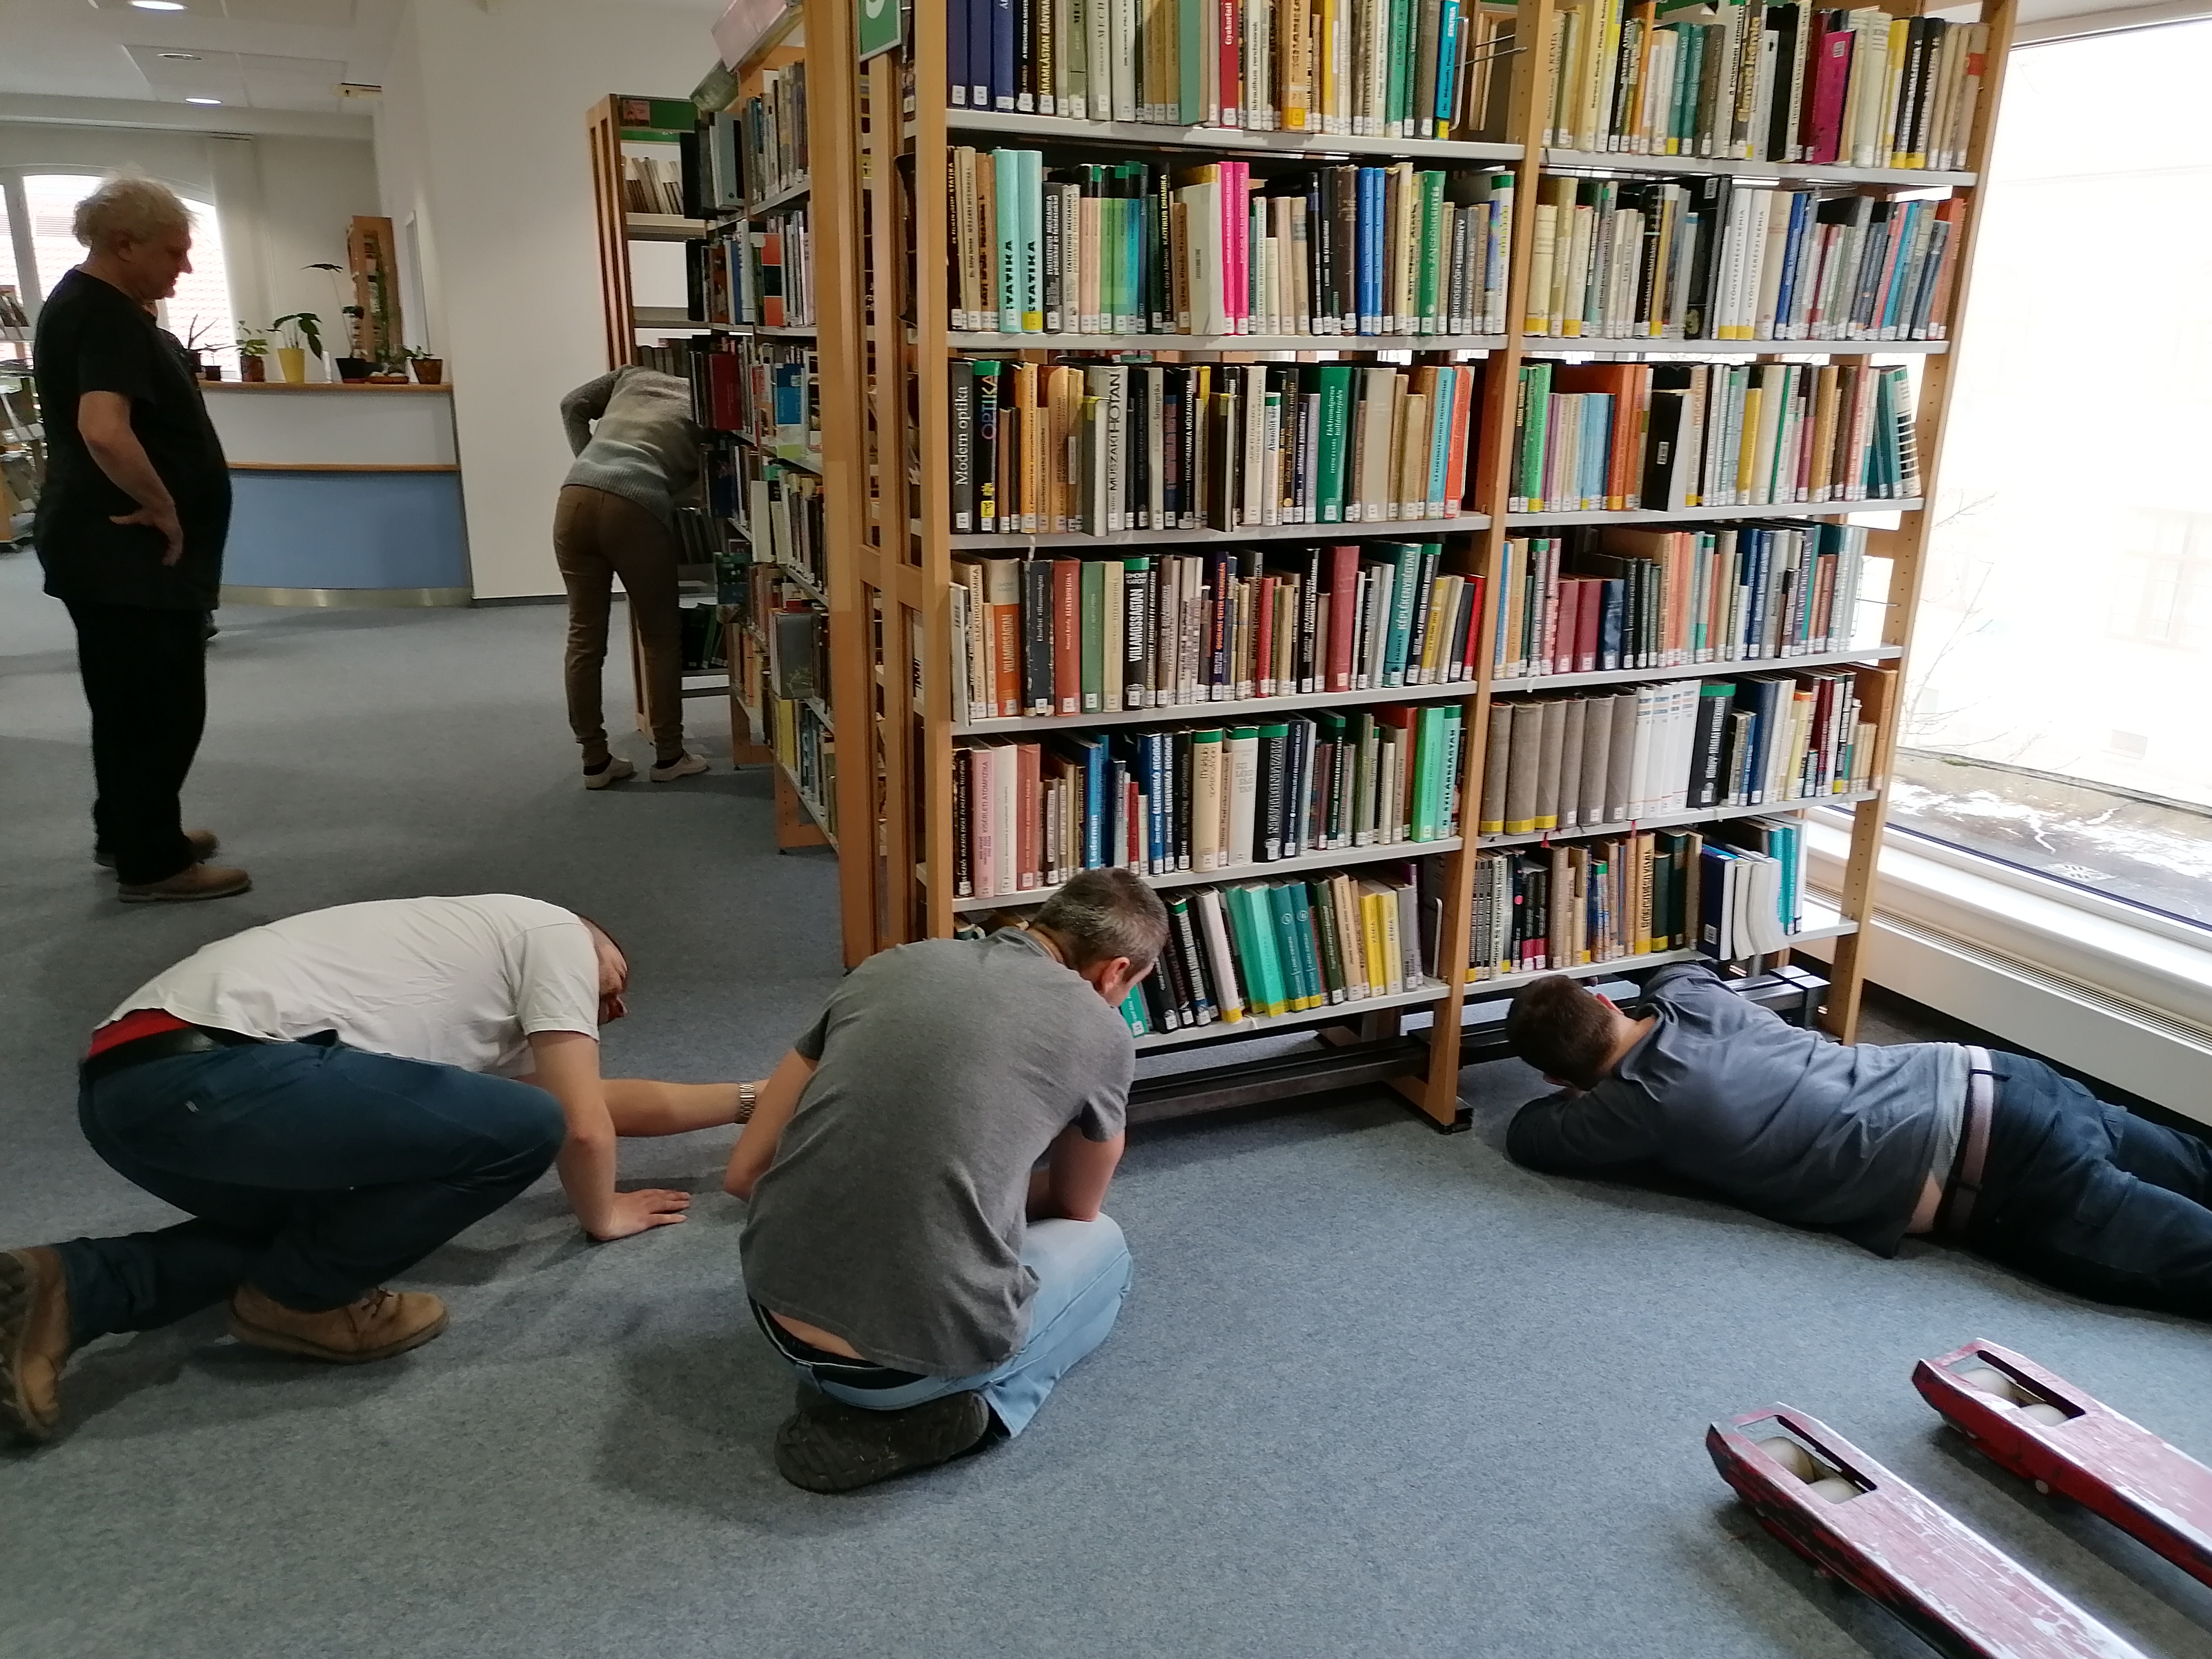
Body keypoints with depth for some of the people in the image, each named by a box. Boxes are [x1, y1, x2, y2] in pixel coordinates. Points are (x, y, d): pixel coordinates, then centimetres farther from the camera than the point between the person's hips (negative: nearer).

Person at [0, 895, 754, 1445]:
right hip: (210, 1071, -10)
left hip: (125, 1078, 10)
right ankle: (300, 1298, 7)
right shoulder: (555, 931, 9)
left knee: (317, 1222, 34)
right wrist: (602, 1213, 24)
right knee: (525, 1128, -8)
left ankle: (70, 1290, 13)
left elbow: (621, 1101, 38)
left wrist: (749, 1100, 48)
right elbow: (584, 1126, 4)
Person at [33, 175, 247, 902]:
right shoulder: (108, 318, -19)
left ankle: (126, 834, 32)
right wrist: (162, 507, -22)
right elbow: (104, 432, -35)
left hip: (106, 547, 10)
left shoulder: (79, 302, 14)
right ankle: (151, 863, 8)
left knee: (130, 701, 19)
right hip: (130, 553, -10)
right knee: (159, 705, -1)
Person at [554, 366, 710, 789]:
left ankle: (595, 761, 18)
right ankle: (669, 757, 21)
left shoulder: (635, 375, 27)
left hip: (576, 497, 4)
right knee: (661, 638, 13)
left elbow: (573, 405, 22)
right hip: (636, 508, -4)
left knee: (584, 636, 11)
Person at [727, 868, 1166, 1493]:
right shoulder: (1099, 1031, 1)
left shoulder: (891, 966, 10)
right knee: (1103, 1247, 26)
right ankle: (956, 1408, 3)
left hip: (778, 1323, 5)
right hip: (920, 1360, -4)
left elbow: (745, 1172, 12)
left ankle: (842, 1387, 12)